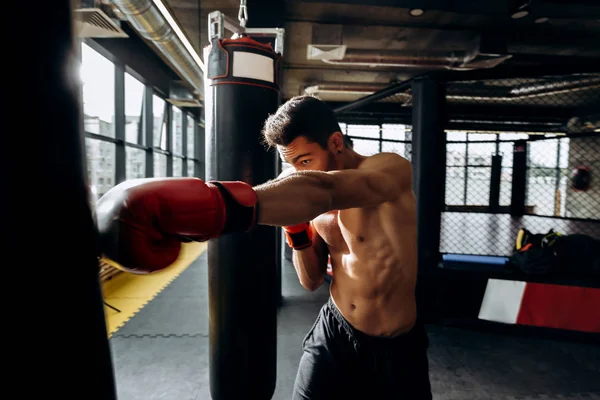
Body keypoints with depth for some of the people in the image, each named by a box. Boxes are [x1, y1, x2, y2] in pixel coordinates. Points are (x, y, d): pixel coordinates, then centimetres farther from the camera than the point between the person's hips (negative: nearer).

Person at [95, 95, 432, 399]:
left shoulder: (391, 168, -20)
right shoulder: (324, 205, -2)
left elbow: (322, 191, -43)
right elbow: (312, 281, 4)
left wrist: (222, 203, -59)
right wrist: (298, 231, -15)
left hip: (394, 348, -3)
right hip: (334, 331, 4)